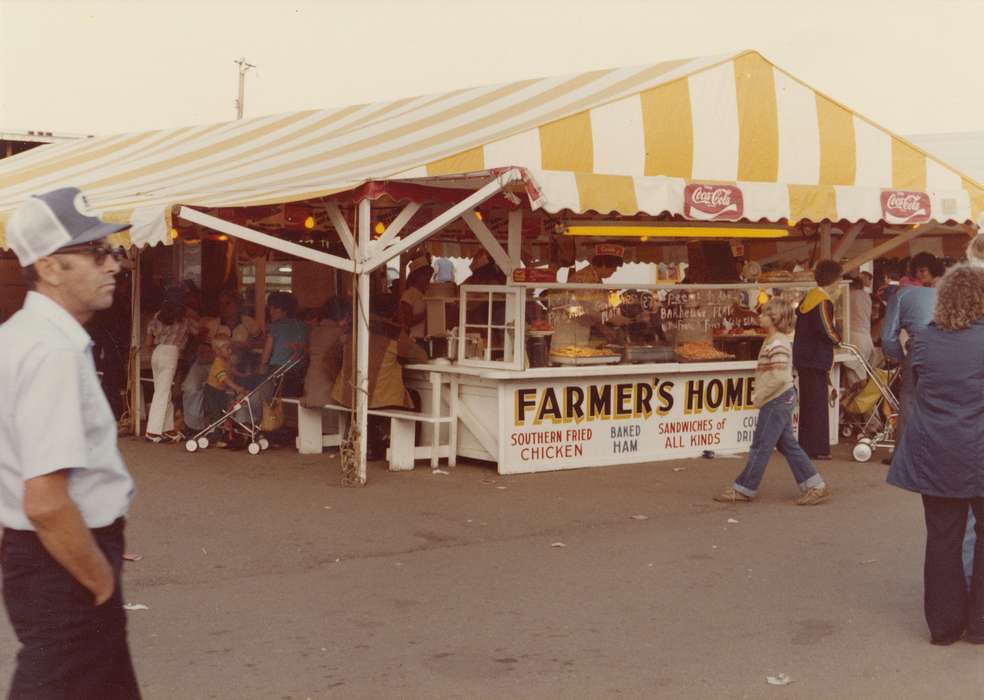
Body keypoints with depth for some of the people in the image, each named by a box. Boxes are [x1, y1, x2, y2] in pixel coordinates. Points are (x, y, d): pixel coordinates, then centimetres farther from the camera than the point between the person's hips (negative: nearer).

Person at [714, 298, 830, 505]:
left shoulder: (777, 344, -20)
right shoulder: (773, 340, 13)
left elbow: (779, 377, -26)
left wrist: (759, 397, -17)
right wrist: (759, 394, 12)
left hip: (777, 400, -10)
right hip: (782, 400, 10)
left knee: (761, 446, -1)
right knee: (788, 445, 13)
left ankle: (743, 490, 7)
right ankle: (815, 487, 14)